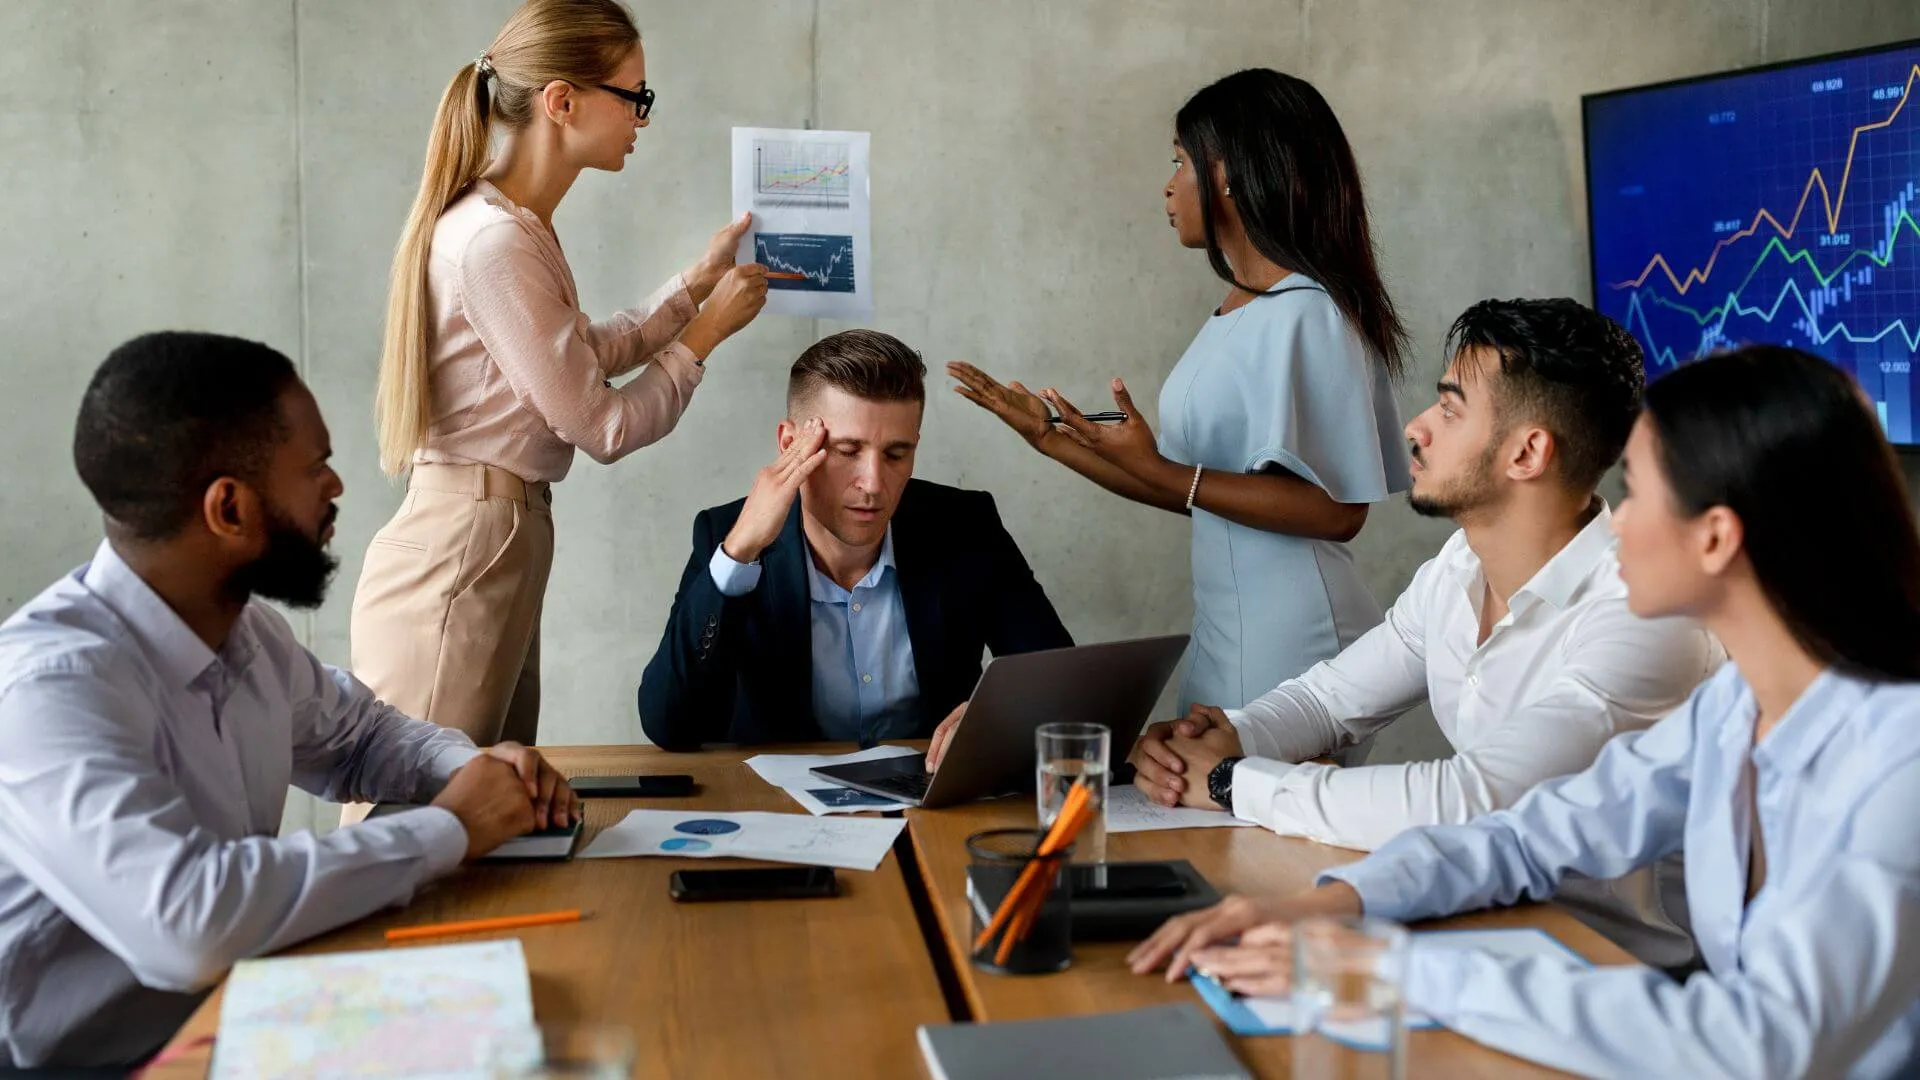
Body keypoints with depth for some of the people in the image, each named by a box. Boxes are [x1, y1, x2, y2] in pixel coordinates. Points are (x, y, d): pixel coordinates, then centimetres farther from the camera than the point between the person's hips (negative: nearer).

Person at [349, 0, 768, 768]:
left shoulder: (516, 227, 10)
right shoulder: (496, 242, -19)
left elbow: (587, 356, 24)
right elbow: (604, 428, -14)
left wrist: (698, 281, 21)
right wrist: (709, 328, -1)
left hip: (502, 536, 10)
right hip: (461, 552, -10)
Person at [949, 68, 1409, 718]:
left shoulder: (1305, 316, -16)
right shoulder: (1234, 315, 11)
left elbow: (1337, 510, -21)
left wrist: (1158, 470, -23)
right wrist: (1052, 440, 13)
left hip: (1290, 648, -8)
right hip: (1225, 640, 8)